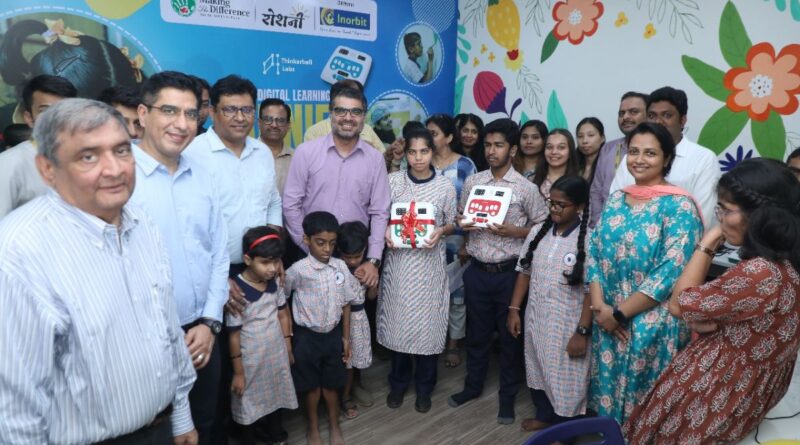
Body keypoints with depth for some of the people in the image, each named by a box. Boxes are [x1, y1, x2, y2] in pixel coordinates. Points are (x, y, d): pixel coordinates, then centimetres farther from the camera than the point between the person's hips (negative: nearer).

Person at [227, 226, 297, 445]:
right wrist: (238, 372, -11)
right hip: (251, 361, -5)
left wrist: (288, 348, 10)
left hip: (277, 355, 6)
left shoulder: (275, 283, -6)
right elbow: (234, 335, -17)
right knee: (249, 405, 15)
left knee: (276, 397, 23)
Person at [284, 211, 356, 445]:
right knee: (312, 385, 15)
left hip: (334, 334, 3)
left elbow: (346, 304, 2)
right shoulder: (298, 270, -19)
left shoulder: (341, 267, -8)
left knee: (331, 383, 19)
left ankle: (334, 425, 40)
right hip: (307, 336, -2)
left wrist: (346, 336, 6)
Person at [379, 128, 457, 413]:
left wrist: (440, 232, -16)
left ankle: (424, 388, 26)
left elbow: (452, 224, 5)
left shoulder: (445, 186, -2)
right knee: (398, 321, 8)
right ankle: (398, 383, 29)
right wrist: (386, 231, -14)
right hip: (398, 261, 1)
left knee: (427, 322, 6)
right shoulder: (393, 181, -1)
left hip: (429, 263, 0)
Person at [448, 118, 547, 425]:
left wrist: (513, 231, -18)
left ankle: (508, 396, 28)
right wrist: (463, 225, -10)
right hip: (477, 270, 3)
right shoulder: (472, 182, 3)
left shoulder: (526, 188, -7)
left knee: (510, 334, 11)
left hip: (510, 272, -3)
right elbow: (460, 217, 12)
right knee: (478, 331, 17)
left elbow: (543, 227, -3)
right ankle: (473, 385, 36)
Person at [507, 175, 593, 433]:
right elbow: (524, 272, 7)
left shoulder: (588, 240, -17)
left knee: (565, 376, 10)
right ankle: (544, 415, 46)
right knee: (538, 369, 21)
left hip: (567, 323, -5)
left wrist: (582, 331, -15)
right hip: (536, 317, 5)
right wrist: (514, 309, 5)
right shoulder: (538, 232, -1)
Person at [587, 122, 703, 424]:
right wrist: (600, 306, -9)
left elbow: (671, 271, -19)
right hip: (608, 319, 5)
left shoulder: (679, 206, -12)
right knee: (608, 389, 17)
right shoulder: (615, 200, 6)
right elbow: (594, 254, 4)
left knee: (643, 405, 10)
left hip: (653, 324, -5)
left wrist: (620, 313, -16)